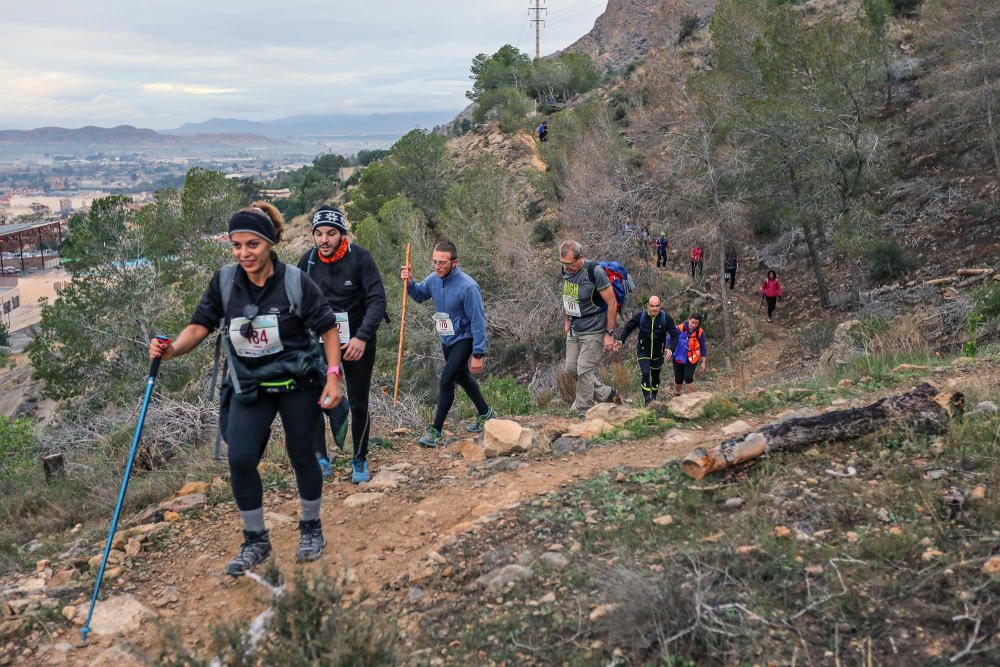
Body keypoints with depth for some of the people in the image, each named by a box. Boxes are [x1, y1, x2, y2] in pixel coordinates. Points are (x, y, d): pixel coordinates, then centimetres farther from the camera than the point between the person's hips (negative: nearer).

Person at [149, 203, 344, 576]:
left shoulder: (296, 282, -16)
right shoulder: (224, 281, -8)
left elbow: (328, 329, -10)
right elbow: (200, 325, -5)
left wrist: (333, 377, -16)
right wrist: (173, 349, -25)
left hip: (298, 382, -2)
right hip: (249, 385, 3)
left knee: (301, 455, 9)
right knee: (240, 460, -7)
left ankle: (311, 530, 32)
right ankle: (255, 542, 14)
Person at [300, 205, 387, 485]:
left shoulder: (360, 257, -15)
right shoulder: (308, 260, -6)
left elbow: (377, 300, -19)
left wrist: (362, 337, -29)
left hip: (358, 341, -2)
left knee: (359, 404, 4)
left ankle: (360, 461, 22)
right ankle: (320, 458, 4)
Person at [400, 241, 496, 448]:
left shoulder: (467, 287, -28)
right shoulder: (434, 279, -8)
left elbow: (478, 321, -24)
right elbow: (419, 295, 13)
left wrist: (478, 354, -23)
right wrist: (409, 282, -10)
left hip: (464, 340, -8)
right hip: (446, 340, 8)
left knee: (446, 380, -14)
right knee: (462, 377, 22)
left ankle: (436, 431, -3)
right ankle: (485, 413, 43)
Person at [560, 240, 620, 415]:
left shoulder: (595, 272, -22)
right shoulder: (566, 270, -1)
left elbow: (612, 303, -17)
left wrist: (609, 333, -17)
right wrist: (566, 320, 17)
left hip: (593, 330, -8)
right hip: (575, 329, 8)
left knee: (584, 370, -7)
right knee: (571, 367, 10)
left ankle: (583, 413, 7)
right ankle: (607, 394, 25)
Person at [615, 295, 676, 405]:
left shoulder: (666, 318, -14)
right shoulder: (640, 316, -13)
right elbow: (628, 327, -2)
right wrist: (621, 341, -16)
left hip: (658, 354, 2)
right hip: (643, 352, -1)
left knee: (655, 377, 17)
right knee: (645, 374, -19)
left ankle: (654, 397, 37)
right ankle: (646, 399, -13)